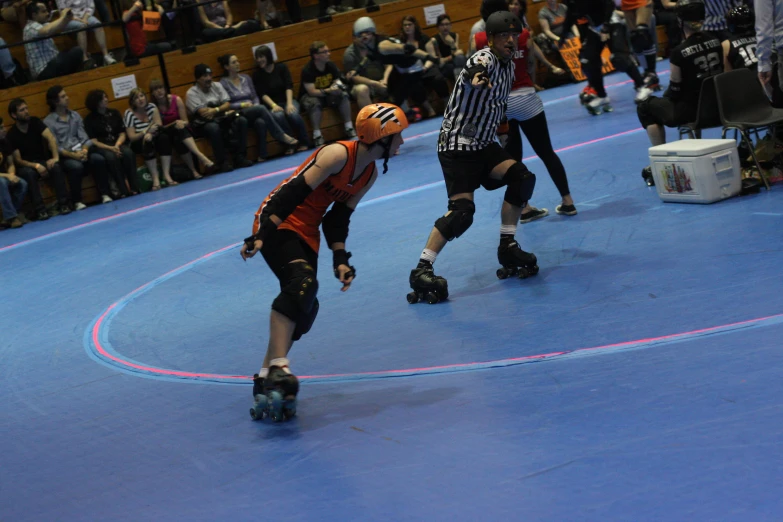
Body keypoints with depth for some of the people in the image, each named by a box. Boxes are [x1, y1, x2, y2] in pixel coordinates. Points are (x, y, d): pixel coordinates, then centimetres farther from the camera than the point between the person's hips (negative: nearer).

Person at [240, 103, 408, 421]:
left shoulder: (370, 174, 6)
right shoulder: (338, 155, -20)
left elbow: (339, 216, 11)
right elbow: (293, 192, -24)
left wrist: (340, 260, 2)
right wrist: (260, 237, -29)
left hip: (306, 233, 9)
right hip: (277, 224, -9)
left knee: (305, 309, 2)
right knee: (302, 283, -30)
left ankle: (266, 379, 8)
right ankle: (278, 368, -37)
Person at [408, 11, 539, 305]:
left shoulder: (509, 65, 8)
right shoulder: (485, 58, -17)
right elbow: (473, 70, -44)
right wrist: (476, 75, -65)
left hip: (483, 144, 8)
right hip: (457, 145, -8)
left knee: (521, 178, -13)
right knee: (462, 210, -19)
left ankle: (507, 249, 1)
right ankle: (421, 270, -13)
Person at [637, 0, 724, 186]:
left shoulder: (679, 52, -20)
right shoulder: (715, 41, -1)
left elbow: (675, 88, -10)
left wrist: (666, 96, 15)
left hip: (691, 112, -7)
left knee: (645, 107, 18)